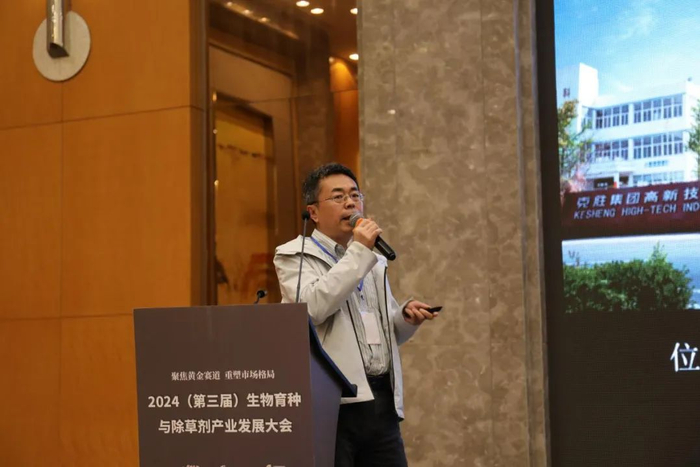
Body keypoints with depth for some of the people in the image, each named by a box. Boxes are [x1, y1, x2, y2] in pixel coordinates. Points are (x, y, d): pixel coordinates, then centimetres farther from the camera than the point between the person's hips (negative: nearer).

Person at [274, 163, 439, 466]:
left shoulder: (374, 262, 22)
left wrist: (406, 317, 6)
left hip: (382, 401, 6)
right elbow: (312, 307, -19)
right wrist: (358, 251, -13)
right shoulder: (295, 256, 2)